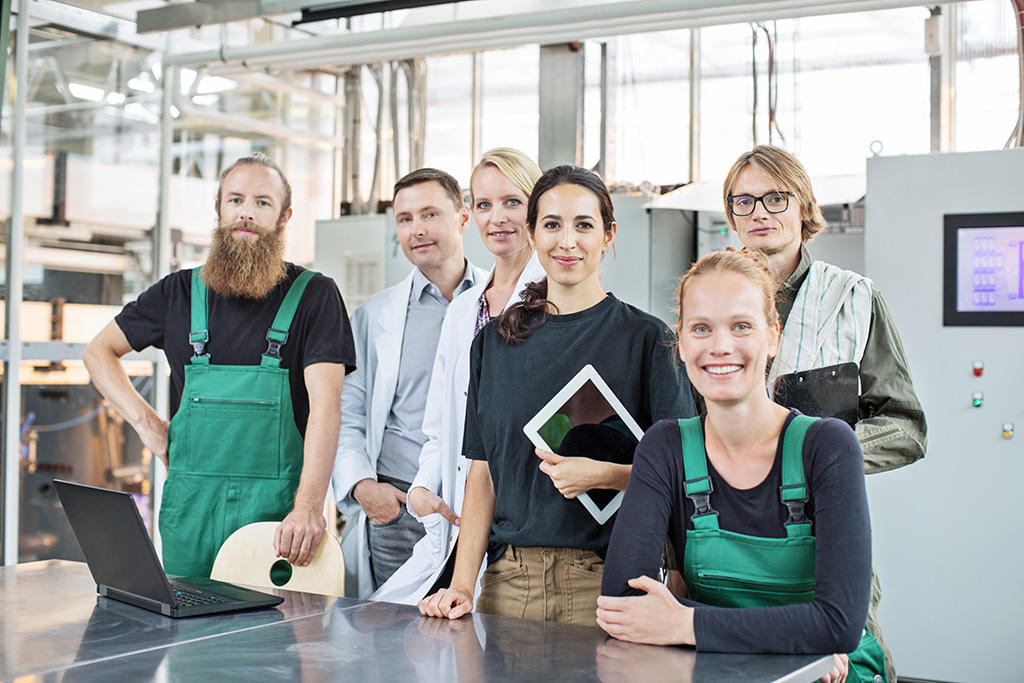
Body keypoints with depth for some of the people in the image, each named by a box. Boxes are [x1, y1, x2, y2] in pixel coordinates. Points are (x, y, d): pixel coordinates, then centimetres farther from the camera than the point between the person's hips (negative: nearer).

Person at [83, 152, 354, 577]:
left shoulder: (313, 295, -1)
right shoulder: (181, 292, 11)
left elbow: (325, 402, -11)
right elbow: (99, 352, 22)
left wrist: (309, 505, -23)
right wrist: (147, 423, 7)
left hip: (277, 507, -3)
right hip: (189, 503, 3)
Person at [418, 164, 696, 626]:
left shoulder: (646, 338, -1)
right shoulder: (494, 341, 10)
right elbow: (482, 471, 8)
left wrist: (603, 475, -19)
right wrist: (462, 582, -1)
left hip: (604, 584, -3)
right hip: (508, 580, 3)